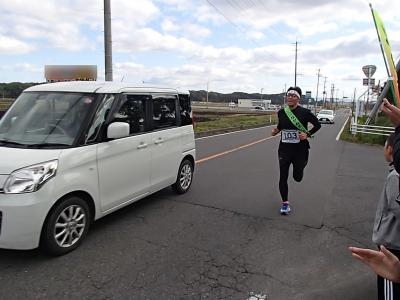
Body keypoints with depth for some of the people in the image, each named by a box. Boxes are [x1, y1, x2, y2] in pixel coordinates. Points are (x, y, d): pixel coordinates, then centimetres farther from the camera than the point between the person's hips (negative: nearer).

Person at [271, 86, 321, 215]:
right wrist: (276, 130, -2)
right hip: (284, 149, 2)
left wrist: (308, 134, -13)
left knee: (297, 177, 11)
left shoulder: (305, 112, -11)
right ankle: (285, 203, 19)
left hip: (300, 150, -2)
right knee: (283, 178, 1)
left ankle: (302, 163, 48)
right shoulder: (281, 112, -1)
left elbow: (317, 125, 1)